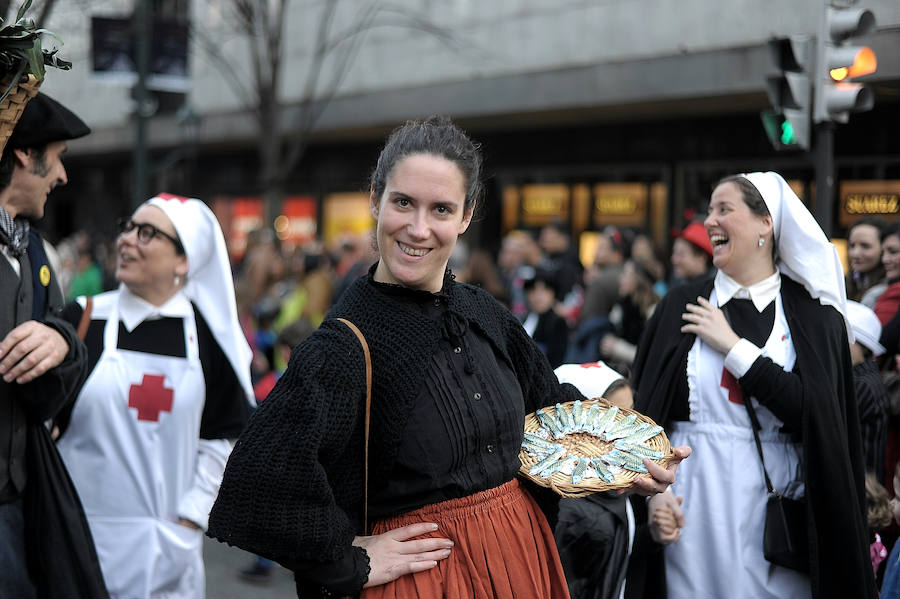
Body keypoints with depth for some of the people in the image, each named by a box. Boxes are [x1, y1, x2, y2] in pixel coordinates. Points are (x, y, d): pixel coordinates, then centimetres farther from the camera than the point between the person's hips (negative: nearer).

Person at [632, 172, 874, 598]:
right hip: (695, 496, 1)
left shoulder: (811, 313, 1)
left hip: (774, 497, -1)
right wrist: (655, 488, -11)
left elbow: (816, 410, -12)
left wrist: (732, 347, -12)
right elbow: (646, 407, 3)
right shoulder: (683, 305, 5)